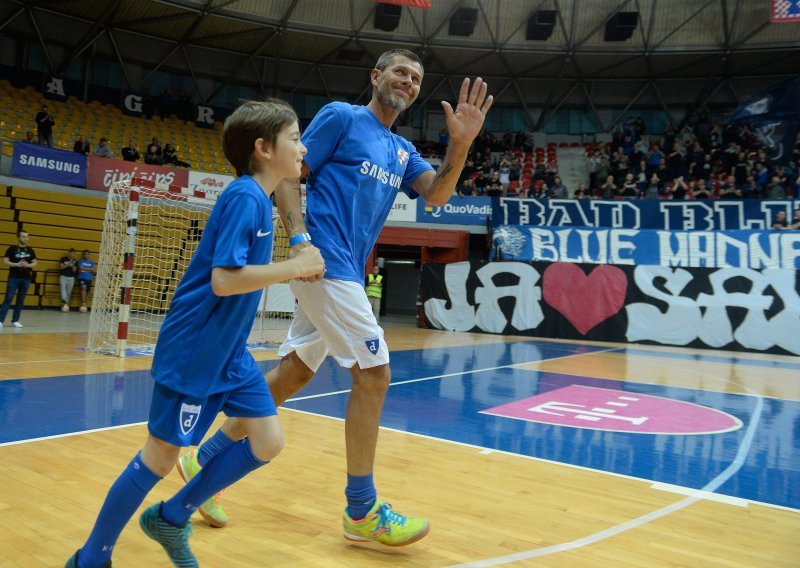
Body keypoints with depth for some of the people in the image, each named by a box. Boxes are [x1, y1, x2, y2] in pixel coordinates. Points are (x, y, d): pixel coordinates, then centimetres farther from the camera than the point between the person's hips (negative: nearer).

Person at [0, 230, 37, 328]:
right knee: (8, 299, -8)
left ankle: (15, 320, 13)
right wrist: (17, 264, -17)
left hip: (26, 278, 4)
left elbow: (35, 263, 11)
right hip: (13, 278, -3)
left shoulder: (30, 250, 9)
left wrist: (27, 265, -10)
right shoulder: (12, 248, -1)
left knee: (21, 300, 6)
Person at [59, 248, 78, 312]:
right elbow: (60, 267, -3)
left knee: (69, 292, -1)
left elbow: (74, 271, 3)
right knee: (63, 287, -28)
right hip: (63, 276, -3)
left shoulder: (75, 261, 10)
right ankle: (64, 302, -44)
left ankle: (65, 304, 7)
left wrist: (73, 265, -13)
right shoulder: (63, 259, 5)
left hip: (71, 278, 3)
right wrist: (68, 264, -11)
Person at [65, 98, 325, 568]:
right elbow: (223, 280, -26)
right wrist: (295, 266, -19)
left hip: (229, 350, 9)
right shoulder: (245, 197, -18)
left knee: (269, 442, 5)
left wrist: (295, 267, 8)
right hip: (194, 351, -9)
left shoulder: (257, 199, 9)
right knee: (162, 456, 2)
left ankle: (171, 518, 22)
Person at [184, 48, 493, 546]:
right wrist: (300, 238, -19)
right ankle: (362, 512, 5)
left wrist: (461, 144, -11)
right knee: (374, 372, -9)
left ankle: (205, 459, 25)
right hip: (326, 263, -8)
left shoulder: (403, 151, 19)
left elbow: (437, 194, 4)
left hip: (346, 273, 8)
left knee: (294, 374, 11)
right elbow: (287, 175, -5)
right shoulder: (341, 116, -1)